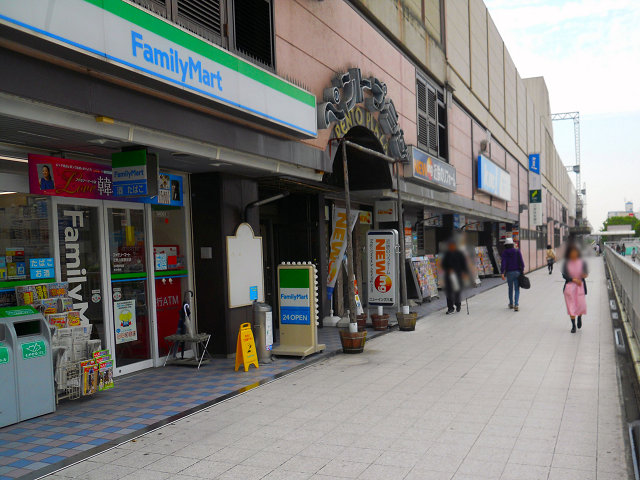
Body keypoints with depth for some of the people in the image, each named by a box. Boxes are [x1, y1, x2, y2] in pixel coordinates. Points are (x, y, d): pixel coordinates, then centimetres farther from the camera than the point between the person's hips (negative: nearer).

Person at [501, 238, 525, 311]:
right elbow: (521, 261, -3)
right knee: (517, 289, 2)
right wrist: (522, 270, 8)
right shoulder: (517, 251, -2)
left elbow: (503, 262, -12)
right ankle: (516, 305, -13)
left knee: (510, 288, 17)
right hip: (517, 272, 0)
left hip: (509, 272, 0)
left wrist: (502, 273, -14)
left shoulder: (504, 252, -4)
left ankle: (511, 304, 29)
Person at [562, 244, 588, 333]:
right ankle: (573, 325, 16)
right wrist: (573, 279, -15)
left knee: (581, 305, -3)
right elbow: (564, 275, -3)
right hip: (569, 286, 0)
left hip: (580, 286, 0)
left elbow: (586, 273, -1)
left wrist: (584, 275, -23)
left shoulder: (582, 262, -2)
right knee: (571, 306, 1)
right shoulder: (566, 263, -3)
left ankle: (579, 318, 33)